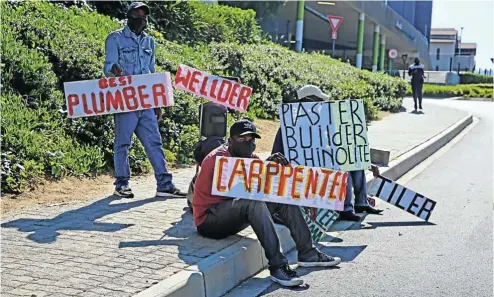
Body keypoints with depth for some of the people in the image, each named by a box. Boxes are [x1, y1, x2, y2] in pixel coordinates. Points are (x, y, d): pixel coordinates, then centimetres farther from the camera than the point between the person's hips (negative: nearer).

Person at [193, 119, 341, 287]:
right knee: (253, 202, -34)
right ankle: (278, 266, -35)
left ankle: (308, 253, -1)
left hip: (234, 216, 8)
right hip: (209, 219, -8)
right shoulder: (218, 158, -17)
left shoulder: (251, 158, 6)